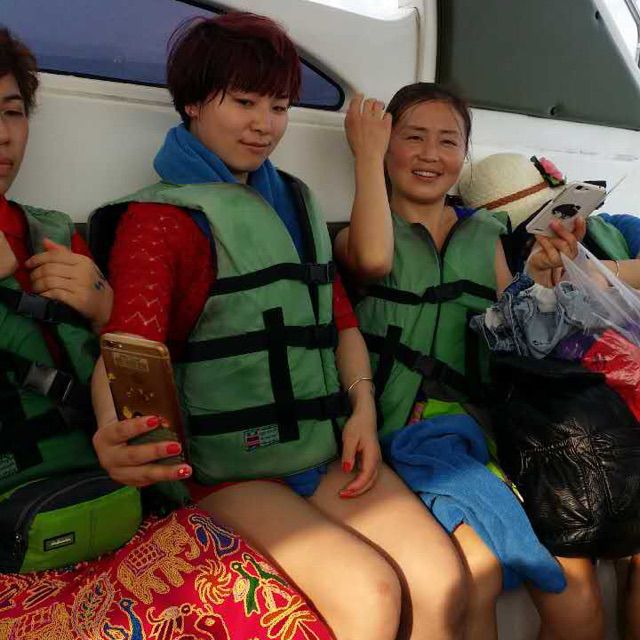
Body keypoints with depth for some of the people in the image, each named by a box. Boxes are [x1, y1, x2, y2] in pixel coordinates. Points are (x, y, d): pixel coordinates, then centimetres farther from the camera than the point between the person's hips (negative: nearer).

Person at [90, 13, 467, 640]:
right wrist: (115, 432, -39)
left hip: (328, 450, 6)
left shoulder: (295, 202, 17)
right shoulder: (157, 216, -4)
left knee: (443, 580, -12)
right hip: (229, 469, -5)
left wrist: (363, 406, 1)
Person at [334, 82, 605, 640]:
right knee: (477, 572, -28)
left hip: (477, 423, 4)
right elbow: (374, 259, -18)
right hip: (403, 429, -3)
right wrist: (367, 155, -7)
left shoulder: (485, 235, 18)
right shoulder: (358, 233, 8)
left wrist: (541, 273, -2)